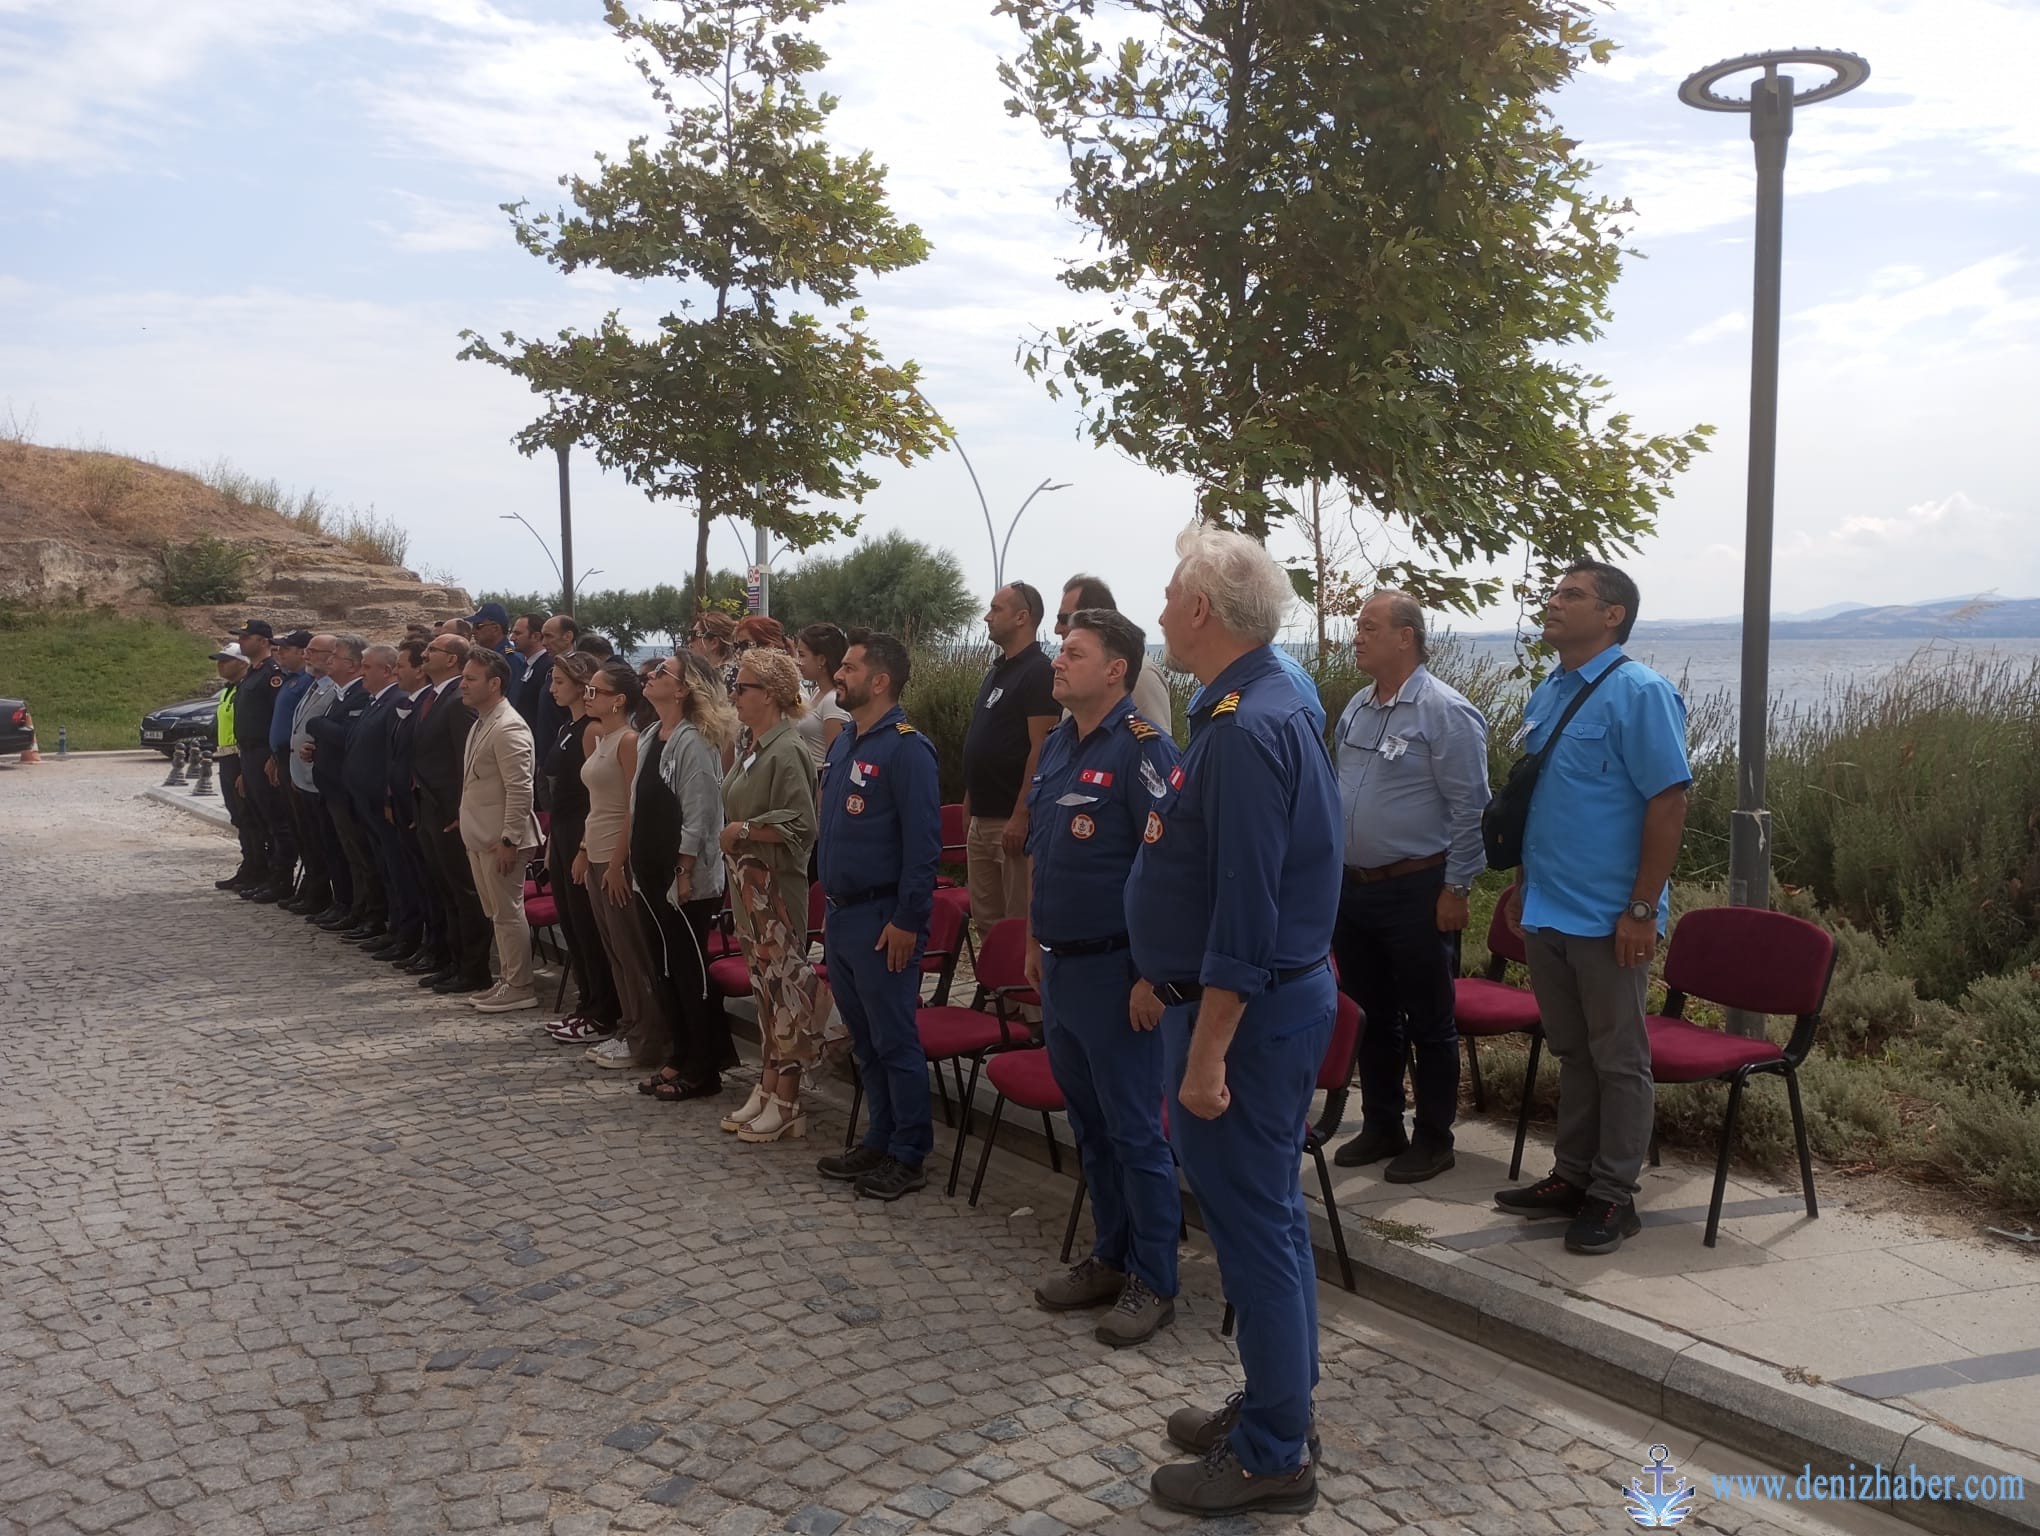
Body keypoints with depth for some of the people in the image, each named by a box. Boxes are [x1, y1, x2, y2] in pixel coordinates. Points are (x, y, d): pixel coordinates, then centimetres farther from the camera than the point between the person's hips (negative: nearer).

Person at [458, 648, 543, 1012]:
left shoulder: (508, 727, -17)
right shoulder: (481, 724, 15)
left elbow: (520, 789, -21)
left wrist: (509, 839, -22)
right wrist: (467, 822, 17)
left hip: (500, 839, -10)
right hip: (480, 837, 10)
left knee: (508, 914, -3)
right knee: (496, 913, 16)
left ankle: (519, 988, 6)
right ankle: (506, 980, 25)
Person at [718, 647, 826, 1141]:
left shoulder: (786, 752, -16)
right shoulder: (751, 749, 13)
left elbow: (801, 825, -23)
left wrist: (743, 830, -18)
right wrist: (735, 875, 15)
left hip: (776, 887, -10)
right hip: (747, 884, 10)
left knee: (783, 983, -3)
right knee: (764, 984, 14)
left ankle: (787, 1104, 4)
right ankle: (768, 1088, 23)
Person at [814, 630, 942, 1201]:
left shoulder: (906, 748, -15)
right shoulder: (843, 746, 12)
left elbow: (923, 843, -19)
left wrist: (907, 922, -20)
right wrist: (831, 907, 17)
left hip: (883, 922, -9)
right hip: (841, 917, 9)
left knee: (894, 1042, 0)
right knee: (864, 1041, 16)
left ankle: (908, 1157, 11)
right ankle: (879, 1141, 28)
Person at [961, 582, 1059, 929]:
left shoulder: (1038, 673, -12)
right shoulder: (997, 672, 16)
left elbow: (1041, 750, -19)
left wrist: (1021, 817, -22)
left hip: (1012, 822, -9)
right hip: (982, 819, 9)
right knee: (985, 919, 13)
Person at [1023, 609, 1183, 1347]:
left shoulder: (1142, 748, -16)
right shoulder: (1057, 744, 10)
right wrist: (1035, 941, 19)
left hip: (1115, 971, -8)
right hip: (1059, 967, 8)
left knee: (1135, 1132, 3)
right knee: (1089, 1125, 17)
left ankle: (1153, 1282, 16)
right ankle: (1110, 1259, 31)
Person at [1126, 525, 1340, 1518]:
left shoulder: (1243, 729, -22)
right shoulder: (1271, 705, 11)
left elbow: (1246, 914, -26)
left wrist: (1205, 1055, -23)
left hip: (1247, 1011, -10)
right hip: (1284, 994, 10)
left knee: (1253, 1227, 1)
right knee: (1269, 1217, 19)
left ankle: (1272, 1457, 15)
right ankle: (1276, 1409, 34)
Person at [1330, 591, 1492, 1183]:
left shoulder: (1445, 711, -14)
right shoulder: (1358, 706, 10)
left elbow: (1471, 809, -14)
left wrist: (1455, 889, -15)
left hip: (1416, 891, -7)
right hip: (1353, 887, 7)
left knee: (1428, 1023, 6)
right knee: (1372, 1017, 16)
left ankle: (1433, 1139, 18)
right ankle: (1380, 1128, 29)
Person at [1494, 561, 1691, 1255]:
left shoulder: (1639, 693, -13)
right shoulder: (1545, 695, 12)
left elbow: (1668, 803, -16)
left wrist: (1642, 910, -19)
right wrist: (1525, 886, 18)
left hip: (1607, 918, -8)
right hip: (1547, 911, 8)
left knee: (1618, 1060, 5)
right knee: (1572, 1053, 17)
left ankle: (1613, 1196, 15)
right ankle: (1572, 1176, 28)